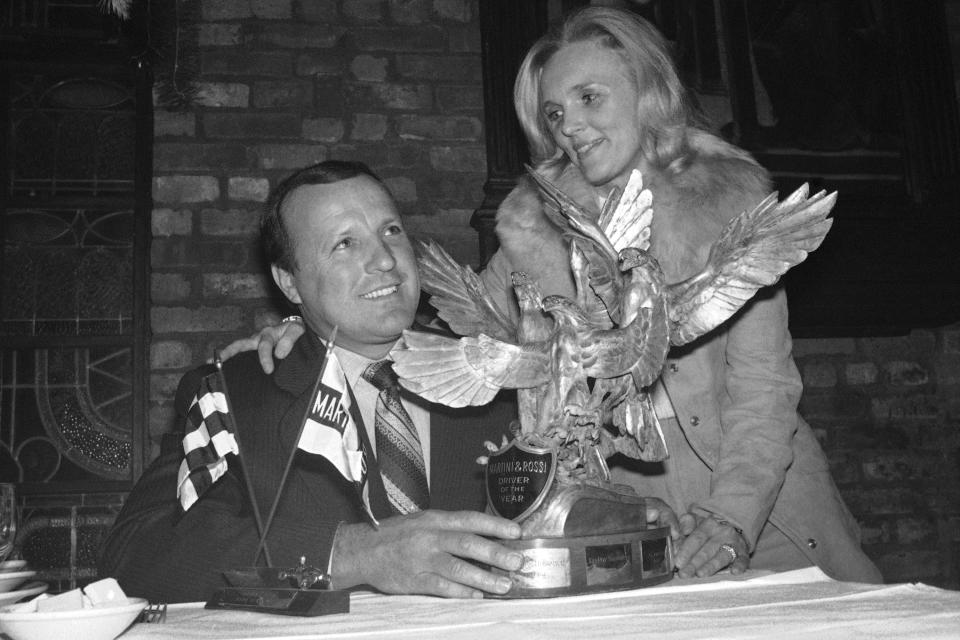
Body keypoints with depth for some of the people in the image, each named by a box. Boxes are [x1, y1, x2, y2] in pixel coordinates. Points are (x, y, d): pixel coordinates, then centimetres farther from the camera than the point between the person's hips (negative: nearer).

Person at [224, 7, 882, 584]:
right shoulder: (536, 223, 2)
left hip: (758, 499, -1)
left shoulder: (732, 199, -3)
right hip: (617, 511, 1)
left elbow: (763, 383, -7)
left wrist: (730, 521, -20)